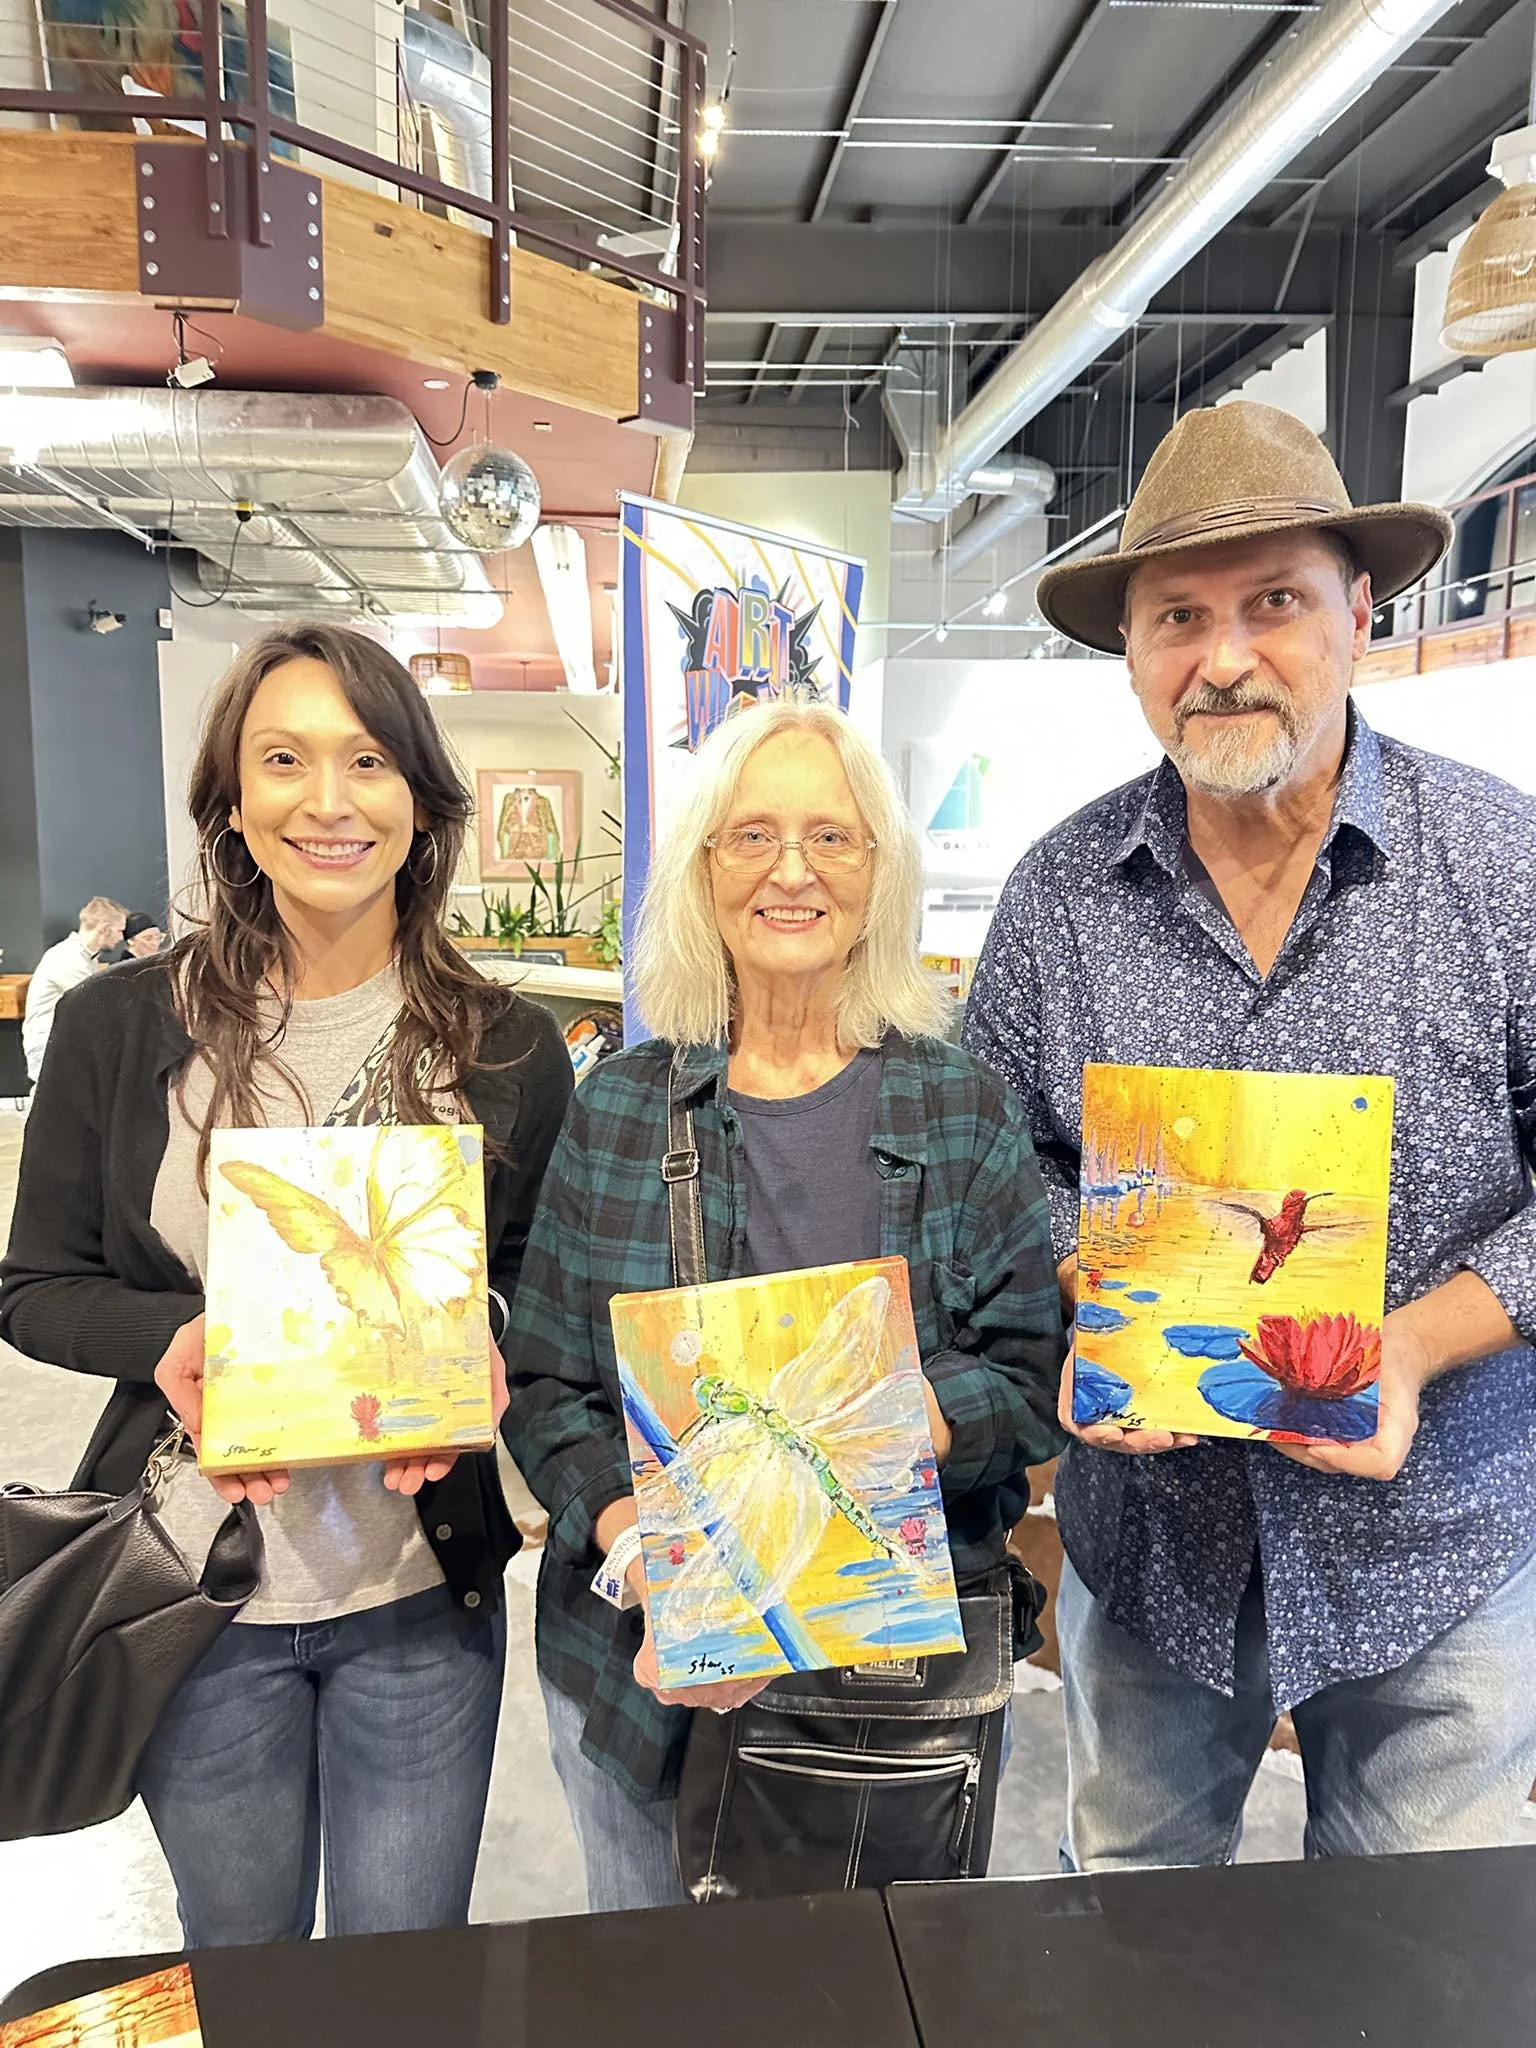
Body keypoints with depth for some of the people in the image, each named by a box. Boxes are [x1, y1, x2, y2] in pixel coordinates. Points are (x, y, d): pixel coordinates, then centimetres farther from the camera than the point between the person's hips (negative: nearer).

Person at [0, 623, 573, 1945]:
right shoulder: (120, 1025, -6)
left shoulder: (508, 1049, -6)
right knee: (238, 1965, 25)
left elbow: (547, 1287, 3)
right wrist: (170, 1340, -19)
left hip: (424, 1593, 0)